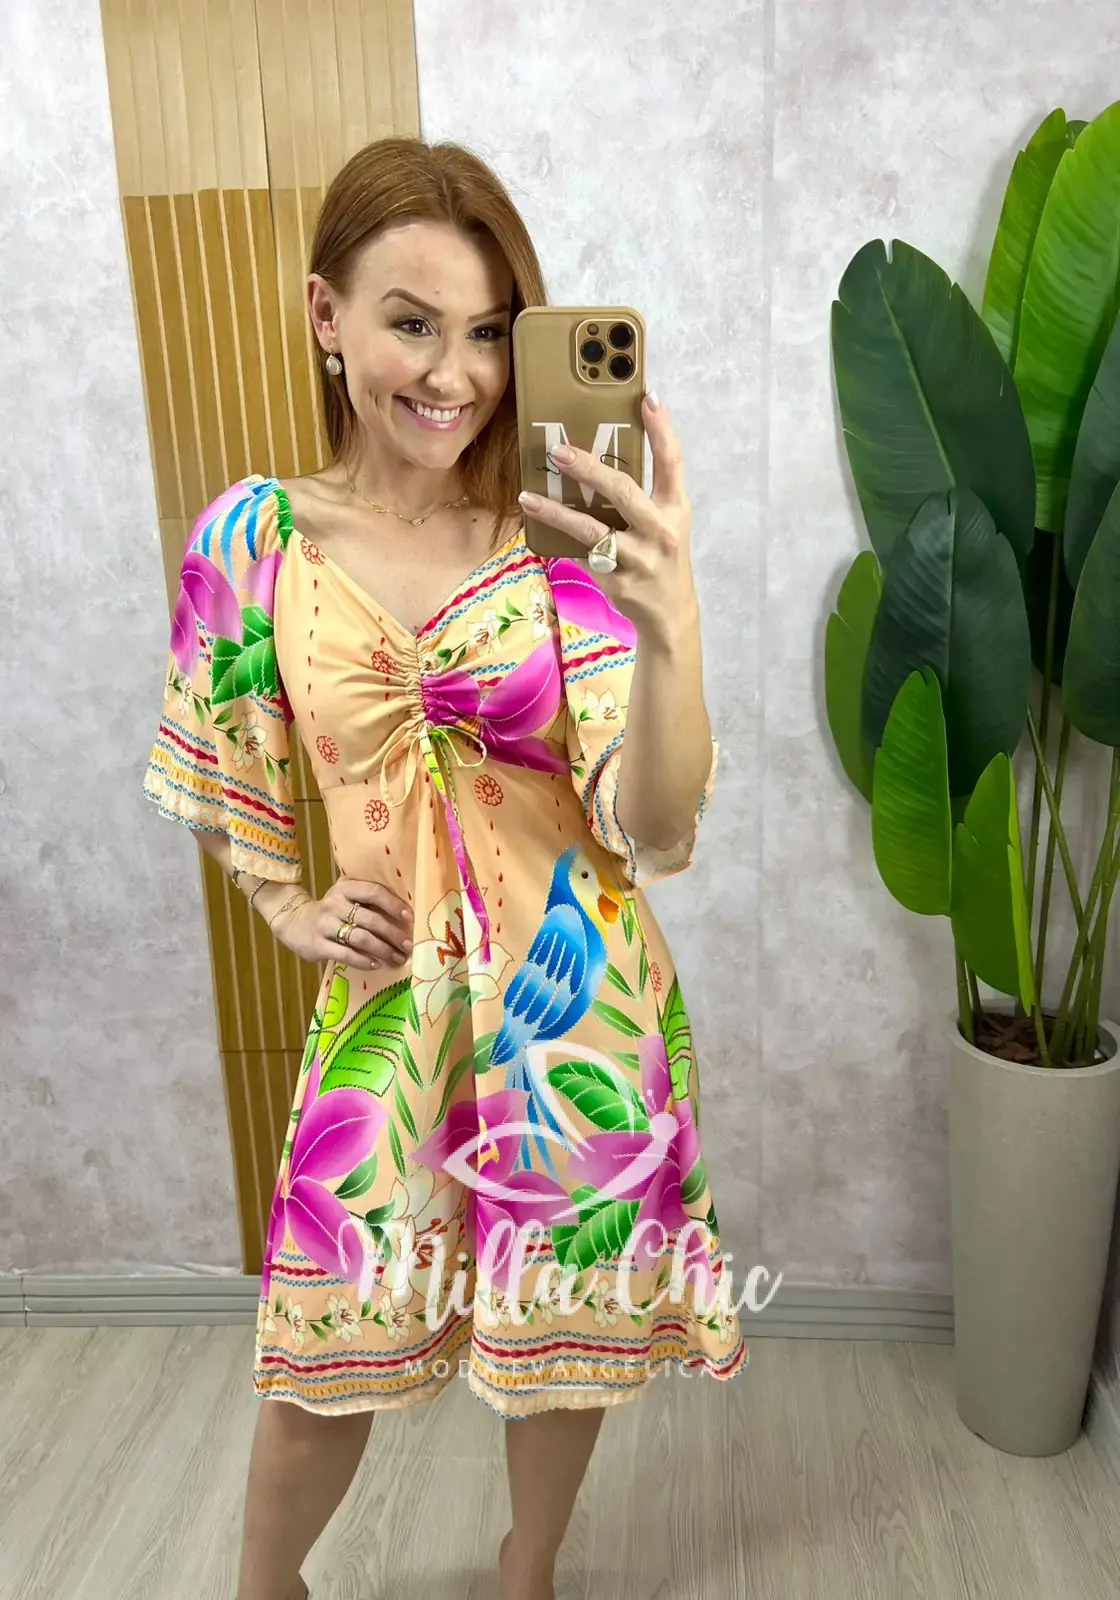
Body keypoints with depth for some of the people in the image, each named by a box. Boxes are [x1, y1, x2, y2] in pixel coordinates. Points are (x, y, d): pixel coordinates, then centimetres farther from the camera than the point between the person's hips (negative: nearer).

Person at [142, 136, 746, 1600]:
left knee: (564, 1326, 20)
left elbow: (660, 836, -19)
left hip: (577, 998, 0)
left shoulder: (560, 542, -11)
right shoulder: (257, 535, -5)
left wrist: (671, 627, -35)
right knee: (326, 1364, 16)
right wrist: (288, 907, -2)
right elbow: (221, 778, 12)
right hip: (391, 1003, 1)